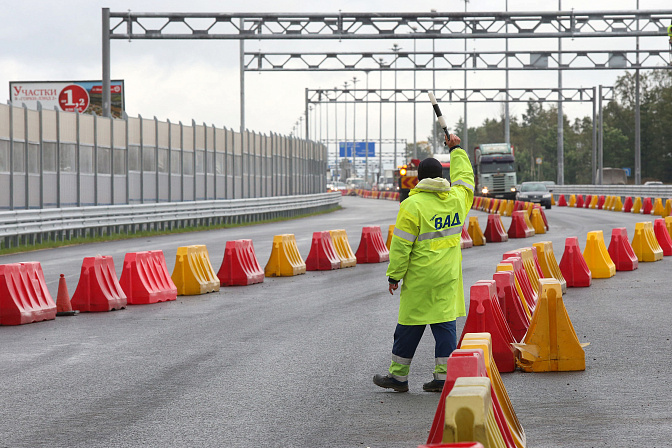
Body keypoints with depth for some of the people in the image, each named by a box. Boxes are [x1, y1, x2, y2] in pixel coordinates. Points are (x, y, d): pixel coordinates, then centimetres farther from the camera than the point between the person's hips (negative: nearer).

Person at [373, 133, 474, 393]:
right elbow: (465, 178, 27)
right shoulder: (457, 198, 3)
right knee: (444, 322, 7)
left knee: (410, 326, 4)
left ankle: (398, 376, 13)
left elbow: (401, 246, -12)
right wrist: (456, 150, 37)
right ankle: (443, 376, 5)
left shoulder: (413, 205, -12)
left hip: (420, 277, -5)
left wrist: (394, 275, -4)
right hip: (449, 276, 5)